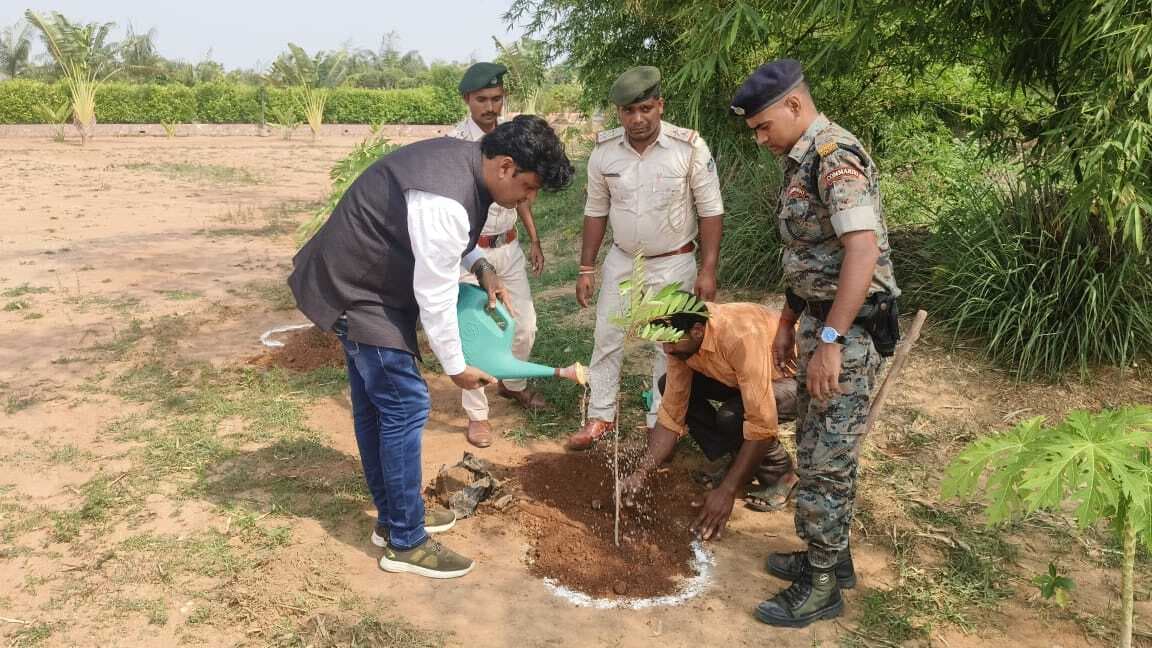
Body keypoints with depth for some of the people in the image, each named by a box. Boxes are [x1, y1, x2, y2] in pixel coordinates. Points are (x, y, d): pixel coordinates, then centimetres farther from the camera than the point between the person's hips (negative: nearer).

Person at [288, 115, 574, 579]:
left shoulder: (464, 158, 0)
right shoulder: (446, 202, -31)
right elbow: (436, 297, -24)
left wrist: (481, 266, 3)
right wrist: (456, 367, -12)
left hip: (363, 281, 10)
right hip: (358, 293, -10)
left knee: (374, 404, 16)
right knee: (406, 405, -7)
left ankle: (392, 518, 29)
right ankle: (406, 542, 5)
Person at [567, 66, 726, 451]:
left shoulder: (690, 147, -17)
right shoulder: (604, 150, -7)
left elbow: (711, 211, -11)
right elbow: (596, 212, 3)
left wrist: (708, 270, -15)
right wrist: (586, 268, 3)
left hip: (674, 264, -3)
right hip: (621, 261, 3)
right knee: (607, 340, 10)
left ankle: (661, 423, 23)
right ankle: (600, 417, 25)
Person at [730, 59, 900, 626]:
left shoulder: (835, 158, -19)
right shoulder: (801, 161, 13)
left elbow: (863, 252, -28)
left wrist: (829, 340, -30)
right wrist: (788, 322, 20)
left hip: (847, 330, -10)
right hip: (820, 323, 10)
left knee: (826, 459, -1)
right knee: (814, 449, 17)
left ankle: (822, 586, 13)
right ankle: (830, 557, 32)